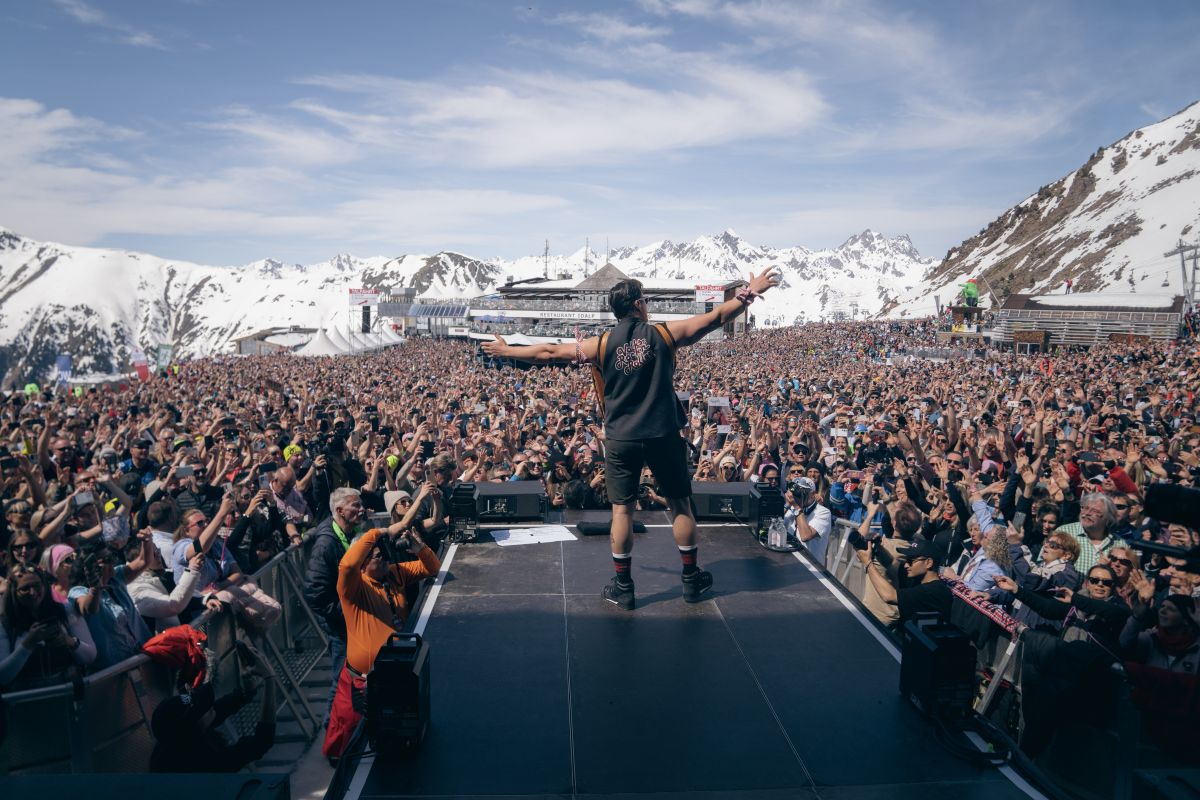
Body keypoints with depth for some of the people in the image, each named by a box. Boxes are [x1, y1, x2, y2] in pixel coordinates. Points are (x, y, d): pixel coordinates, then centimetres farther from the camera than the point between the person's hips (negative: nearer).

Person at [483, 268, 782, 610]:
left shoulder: (600, 344, 0)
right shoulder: (665, 334, -2)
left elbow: (549, 352, 6)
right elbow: (717, 317, 3)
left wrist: (506, 351, 19)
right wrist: (751, 292, 14)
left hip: (621, 438, 1)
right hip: (663, 434, 0)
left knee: (622, 509, 7)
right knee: (680, 504, 13)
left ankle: (623, 587, 13)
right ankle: (692, 579, 22)